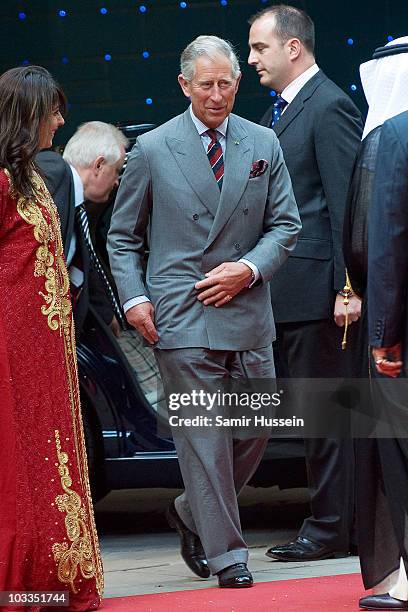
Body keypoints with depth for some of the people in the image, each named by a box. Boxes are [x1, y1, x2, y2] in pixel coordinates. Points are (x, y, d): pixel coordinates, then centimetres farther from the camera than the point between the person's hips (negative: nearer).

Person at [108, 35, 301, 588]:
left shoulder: (263, 144, 9)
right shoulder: (152, 149, 2)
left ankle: (193, 514, 30)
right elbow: (123, 235, 8)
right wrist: (134, 297, -5)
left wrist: (250, 268, -7)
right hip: (181, 315, -3)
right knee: (203, 436, -5)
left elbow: (285, 224, 11)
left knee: (257, 428, 7)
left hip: (247, 310, 3)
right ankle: (226, 554, 0)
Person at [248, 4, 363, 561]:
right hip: (286, 290, 9)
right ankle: (333, 520, 16)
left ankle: (332, 528, 3)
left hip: (316, 287, -9)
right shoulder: (282, 110, 18)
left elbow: (347, 202, -17)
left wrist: (348, 287, -21)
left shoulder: (329, 107, -11)